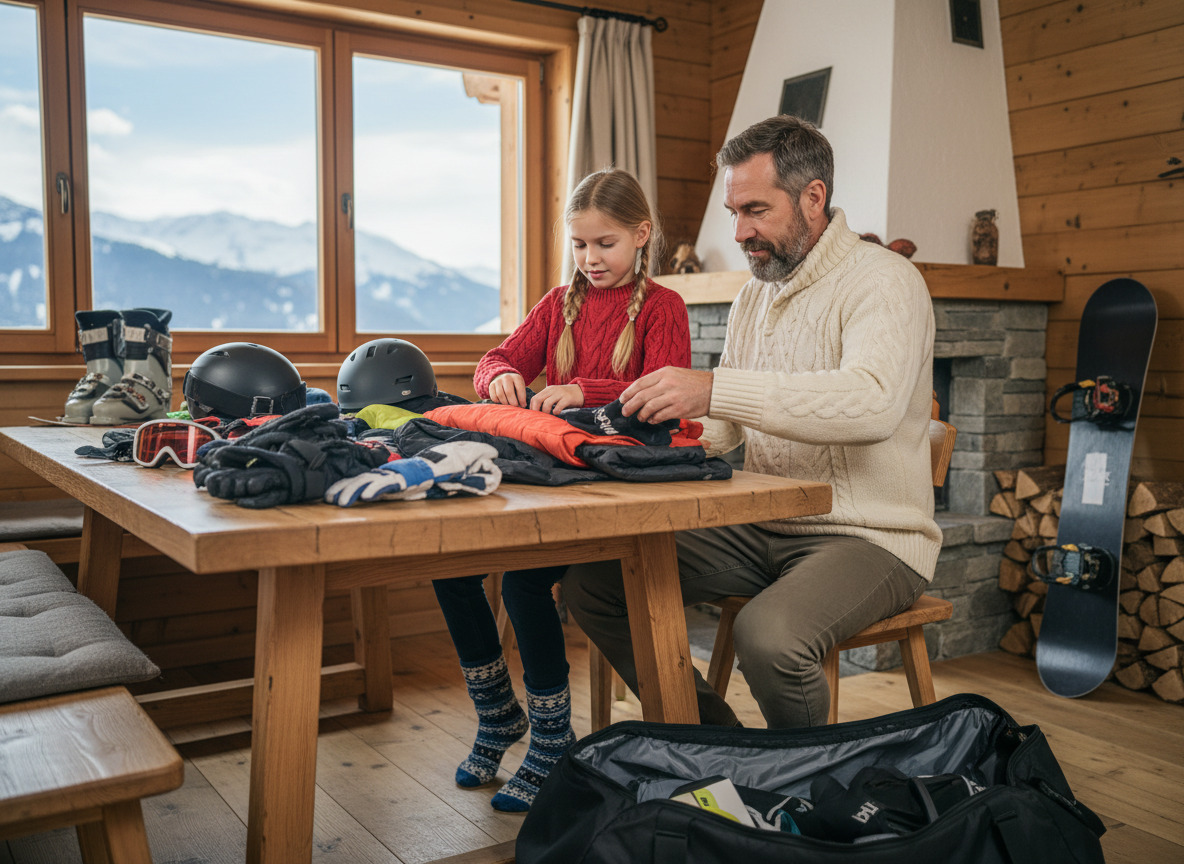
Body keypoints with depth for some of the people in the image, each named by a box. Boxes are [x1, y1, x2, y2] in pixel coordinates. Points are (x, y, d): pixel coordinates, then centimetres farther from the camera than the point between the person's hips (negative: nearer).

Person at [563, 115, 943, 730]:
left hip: (867, 537, -7)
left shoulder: (882, 281, -11)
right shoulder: (753, 297, 15)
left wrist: (714, 389, -37)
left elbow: (871, 402, -31)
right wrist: (662, 425, -4)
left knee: (769, 637, -36)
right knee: (591, 581, -5)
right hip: (761, 530, 8)